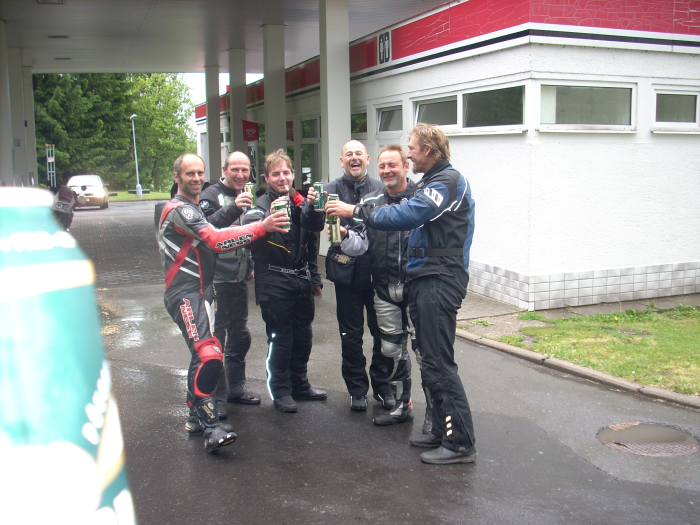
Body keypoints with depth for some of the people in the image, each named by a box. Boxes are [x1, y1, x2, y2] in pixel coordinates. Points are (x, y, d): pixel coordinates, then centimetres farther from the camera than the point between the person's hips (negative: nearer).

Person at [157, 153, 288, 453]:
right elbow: (216, 240, -27)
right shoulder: (180, 209, -15)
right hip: (186, 295, -11)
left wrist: (234, 208, 7)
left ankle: (196, 417, 29)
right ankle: (211, 427, -22)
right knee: (209, 355, -23)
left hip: (199, 292, 11)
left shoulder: (192, 208, 19)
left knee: (203, 354, 17)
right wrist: (263, 227, -31)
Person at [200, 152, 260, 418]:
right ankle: (216, 396, 5)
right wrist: (234, 208, -35)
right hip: (216, 279, -7)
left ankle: (236, 387, 29)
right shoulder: (211, 195, -10)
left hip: (239, 279, 8)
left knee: (240, 336, 15)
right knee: (216, 338, -4)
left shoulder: (247, 197, 14)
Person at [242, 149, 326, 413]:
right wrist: (270, 217, -41)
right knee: (280, 338, 0)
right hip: (275, 284, -5)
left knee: (303, 336, 13)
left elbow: (312, 246, 10)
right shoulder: (262, 205, -6)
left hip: (301, 282, 5)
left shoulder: (300, 203, 9)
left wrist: (314, 278, 5)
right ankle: (281, 390, 12)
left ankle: (300, 383, 28)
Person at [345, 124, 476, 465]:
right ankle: (442, 431, 24)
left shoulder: (448, 182, -11)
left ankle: (461, 444, -3)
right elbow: (412, 218, 17)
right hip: (425, 280, 10)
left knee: (439, 363, -10)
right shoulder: (431, 182, 22)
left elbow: (407, 215, -23)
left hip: (439, 281, -10)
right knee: (431, 360, 14)